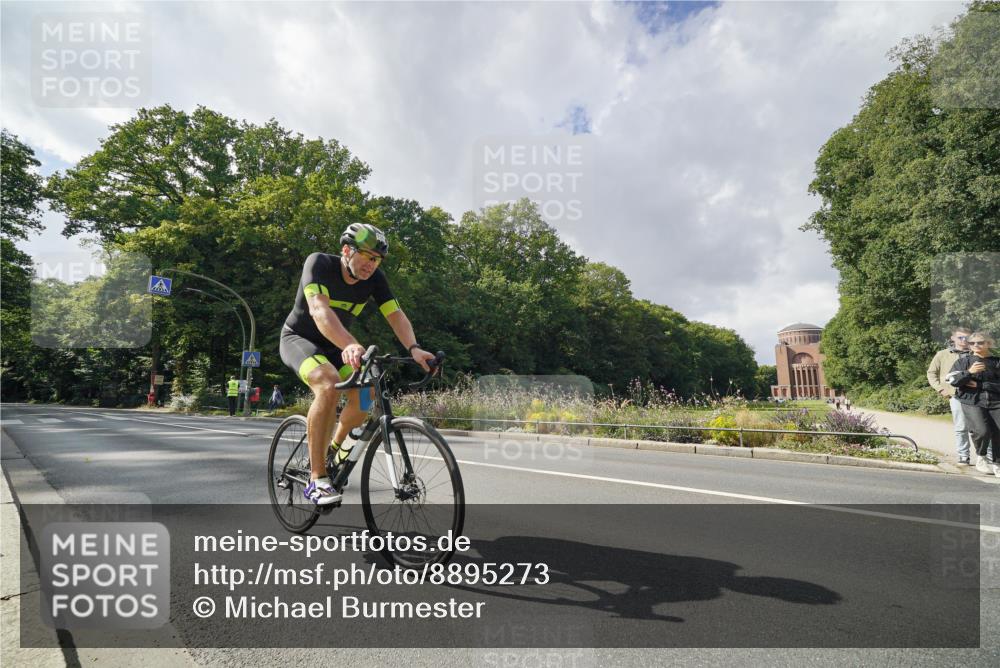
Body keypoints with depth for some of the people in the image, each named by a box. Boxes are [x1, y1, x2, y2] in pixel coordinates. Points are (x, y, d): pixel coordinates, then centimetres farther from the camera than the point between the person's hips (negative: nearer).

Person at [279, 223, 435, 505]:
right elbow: (319, 309, -42)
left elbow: (396, 314, -20)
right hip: (298, 338, -5)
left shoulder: (375, 277, -13)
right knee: (329, 385, -33)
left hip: (334, 346, 6)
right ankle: (317, 479, -25)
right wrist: (350, 345, -59)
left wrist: (413, 348, -40)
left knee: (365, 393, -15)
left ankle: (335, 450, 15)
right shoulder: (319, 263, -27)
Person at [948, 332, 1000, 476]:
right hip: (972, 402, -1)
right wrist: (969, 372, -16)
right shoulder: (963, 360, 8)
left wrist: (979, 385, -8)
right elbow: (954, 381, -2)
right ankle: (980, 457, 6)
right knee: (982, 431, -21)